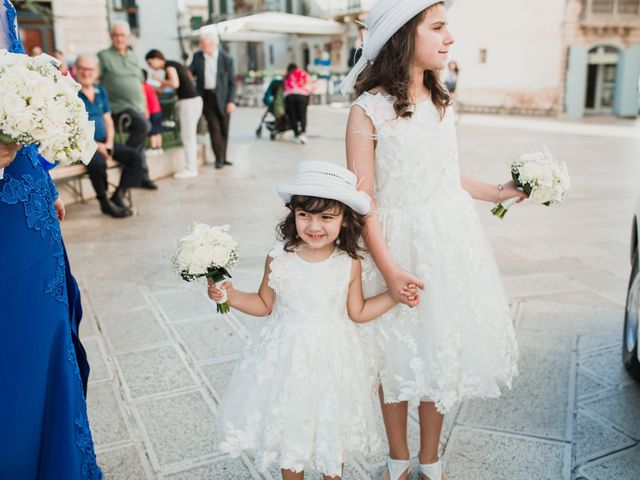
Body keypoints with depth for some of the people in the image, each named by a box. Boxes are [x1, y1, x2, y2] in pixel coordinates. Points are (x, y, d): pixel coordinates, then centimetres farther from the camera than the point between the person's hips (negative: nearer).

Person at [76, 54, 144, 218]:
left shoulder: (100, 91, 16)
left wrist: (109, 143, -2)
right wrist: (95, 145, -18)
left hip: (104, 143, 7)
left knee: (134, 157, -10)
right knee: (98, 162, -35)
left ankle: (118, 196, -6)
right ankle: (105, 203, -15)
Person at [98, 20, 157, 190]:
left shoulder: (133, 57, 18)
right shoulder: (103, 56, 0)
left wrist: (145, 107, 17)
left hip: (137, 107, 6)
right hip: (119, 107, -6)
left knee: (140, 143, 8)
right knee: (143, 126, -28)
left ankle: (142, 176, 20)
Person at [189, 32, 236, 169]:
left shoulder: (226, 59, -7)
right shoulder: (197, 56, 2)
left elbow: (232, 82, -4)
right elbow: (190, 73, 9)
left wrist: (231, 101, -10)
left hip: (222, 98, -1)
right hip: (206, 97, 1)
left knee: (224, 128, 6)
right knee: (214, 127, -6)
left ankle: (223, 157, 18)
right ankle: (219, 158, 0)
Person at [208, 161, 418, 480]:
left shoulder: (349, 263, -12)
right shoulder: (279, 258, -13)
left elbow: (357, 312, 1)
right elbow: (265, 305, 1)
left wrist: (395, 294, -7)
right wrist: (231, 296, -12)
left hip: (332, 359, 0)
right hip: (287, 358, 0)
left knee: (332, 428, 18)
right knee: (289, 428, 16)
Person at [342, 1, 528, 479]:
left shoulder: (441, 102, 5)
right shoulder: (369, 110, -14)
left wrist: (497, 192, 23)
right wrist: (388, 269, -18)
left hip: (451, 238, 6)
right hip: (398, 242, -5)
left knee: (442, 349, 14)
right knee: (398, 354, 10)